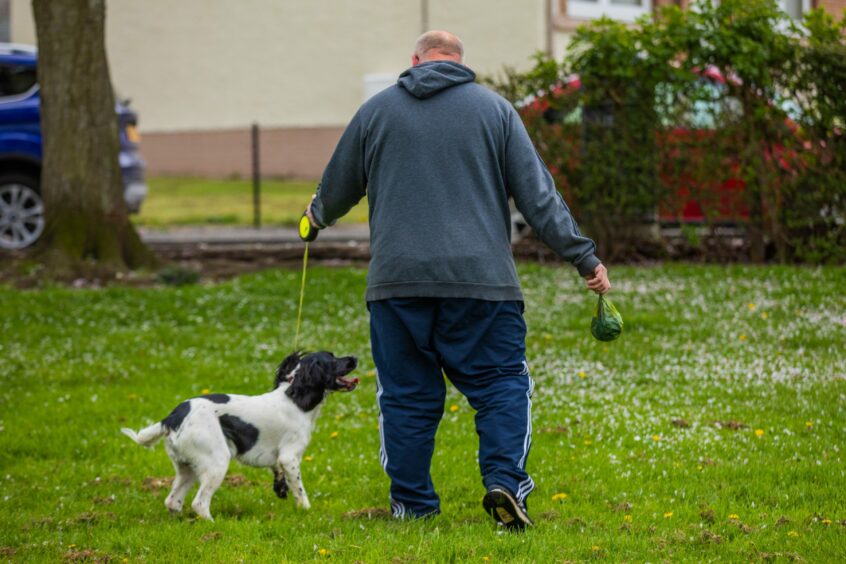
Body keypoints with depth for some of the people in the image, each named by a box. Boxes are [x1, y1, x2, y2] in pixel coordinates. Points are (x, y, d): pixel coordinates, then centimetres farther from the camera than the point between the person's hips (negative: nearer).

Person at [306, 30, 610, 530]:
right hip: (481, 280, -1)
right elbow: (538, 193, 3)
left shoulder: (377, 111, 11)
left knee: (407, 396, 8)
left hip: (397, 282, 1)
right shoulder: (494, 109, 7)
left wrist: (319, 216, 43)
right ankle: (505, 481, -13)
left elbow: (337, 190, 21)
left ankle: (412, 506, 10)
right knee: (501, 384, 4)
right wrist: (583, 257, 6)